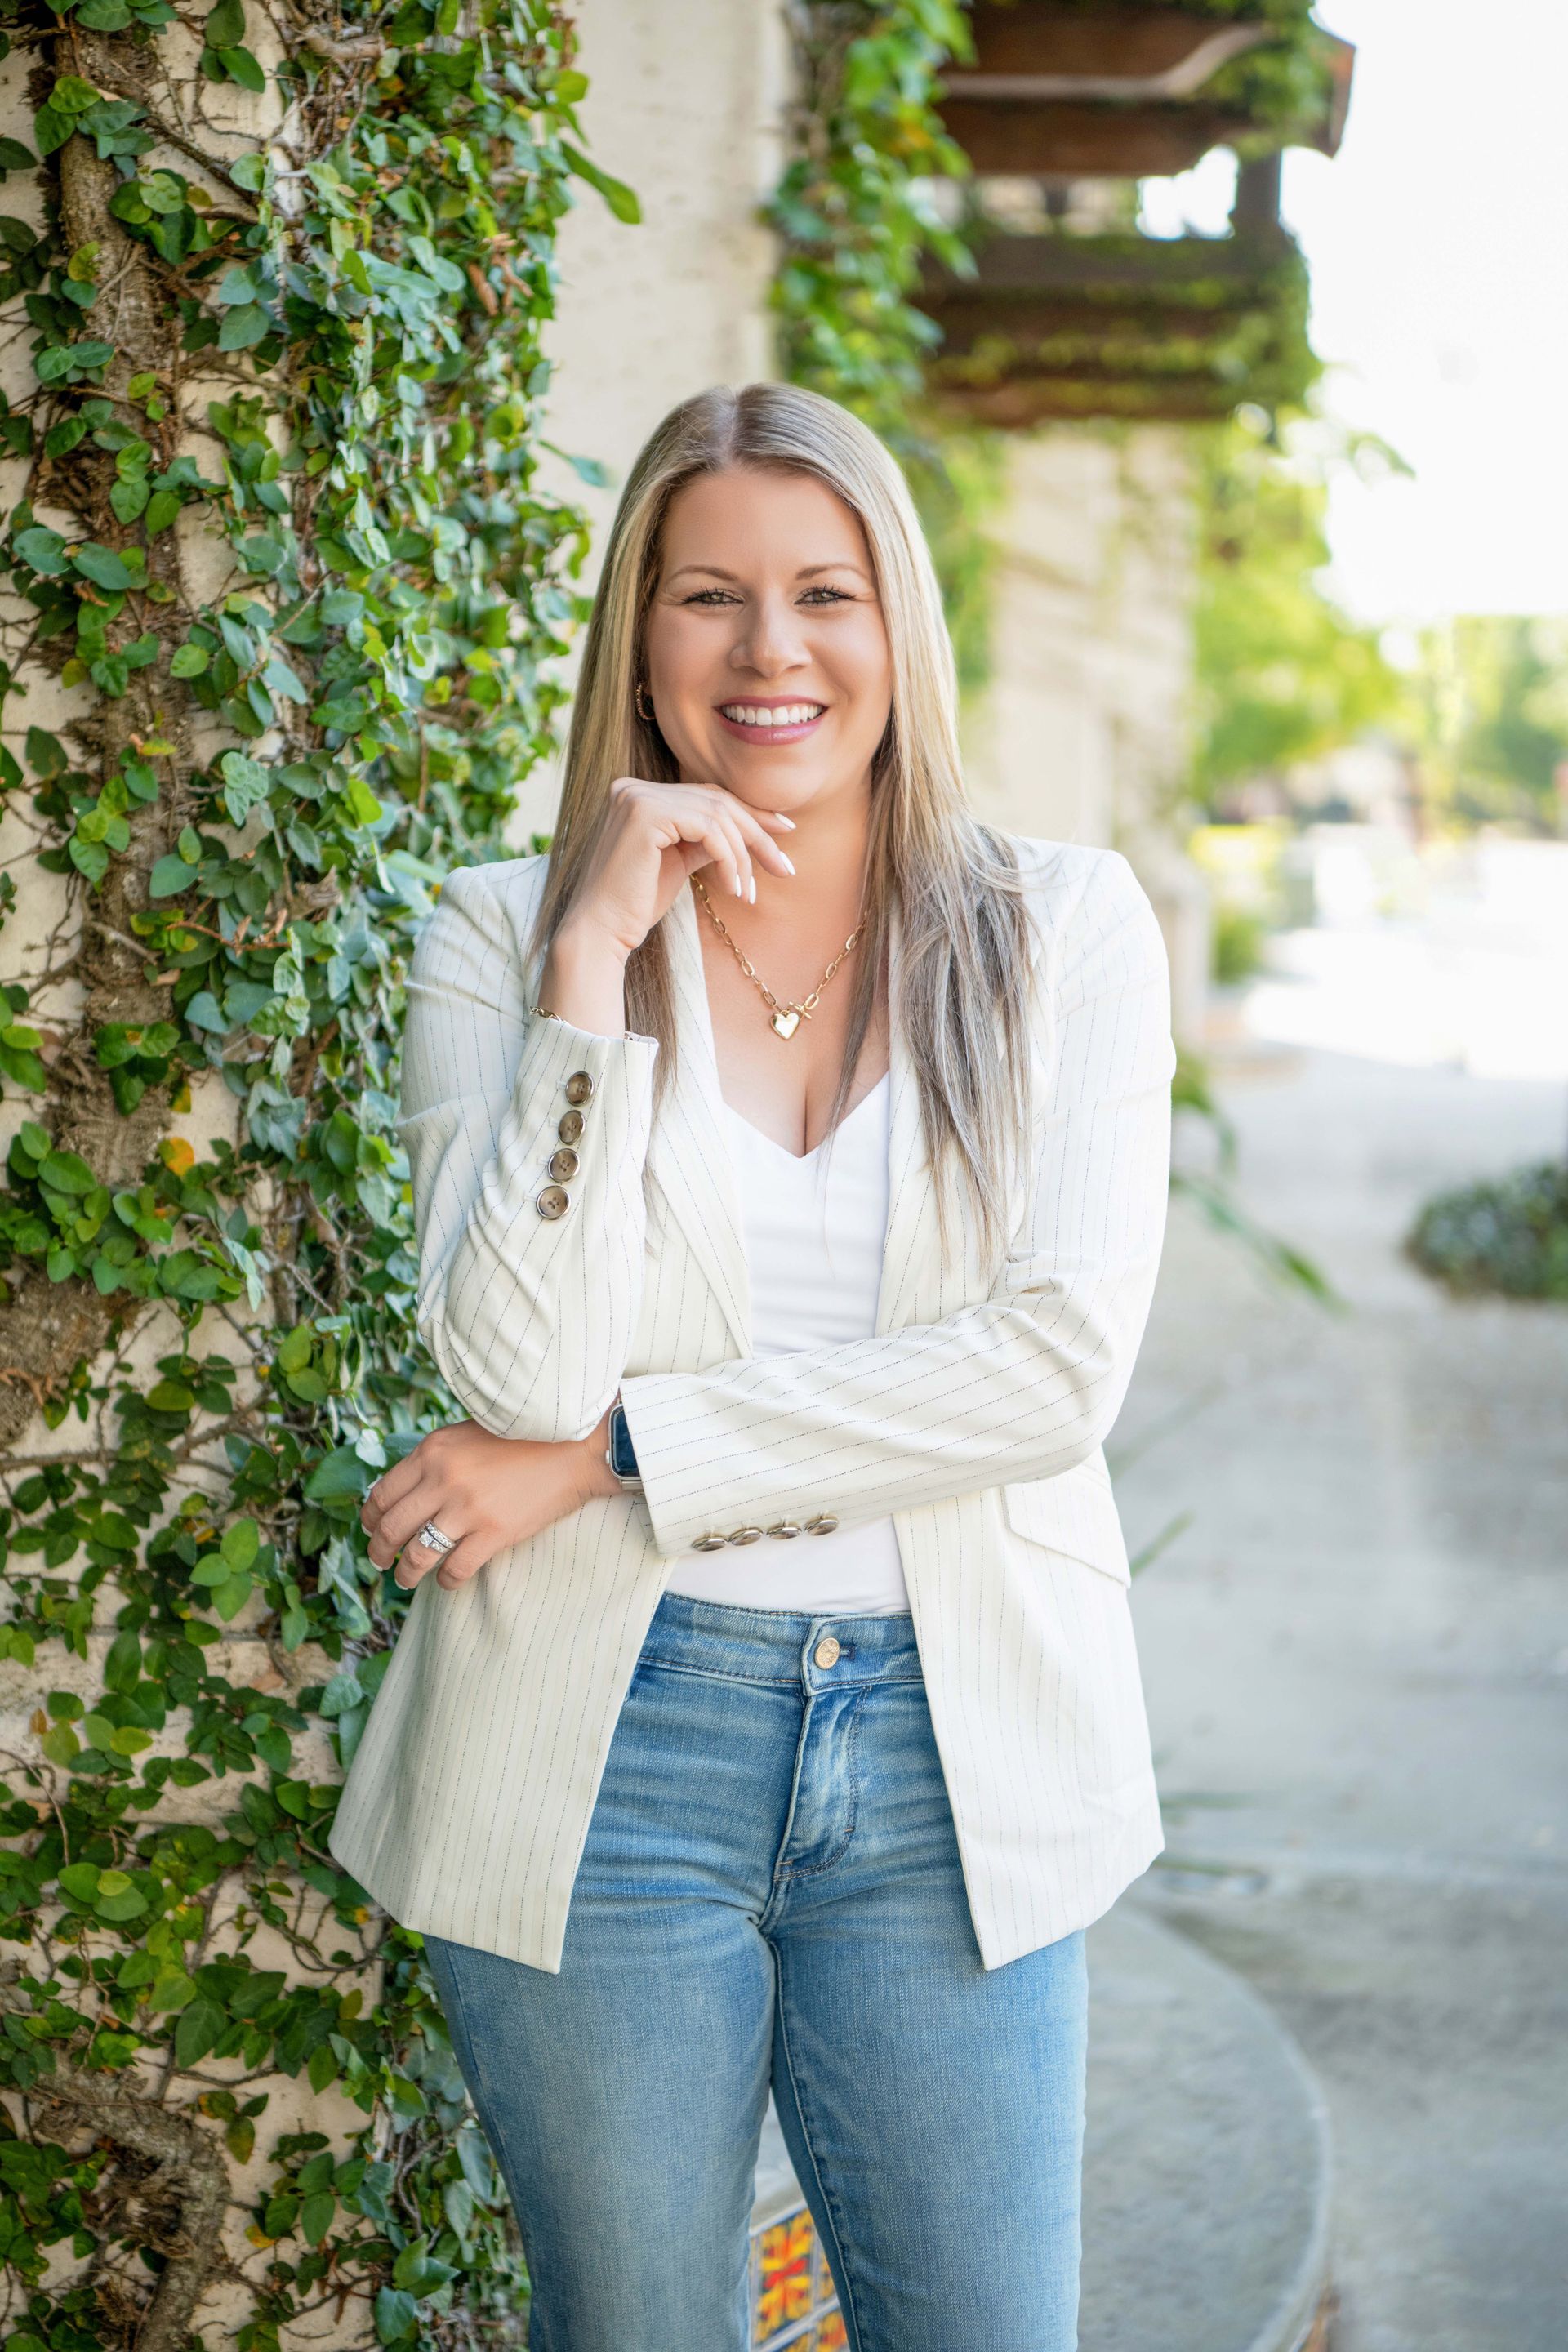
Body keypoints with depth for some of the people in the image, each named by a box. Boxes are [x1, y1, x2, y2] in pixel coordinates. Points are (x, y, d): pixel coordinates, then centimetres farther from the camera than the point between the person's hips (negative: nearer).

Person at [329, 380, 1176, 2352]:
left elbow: (1059, 1361, -11)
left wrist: (610, 1456, -13)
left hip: (953, 1747, 1)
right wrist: (596, 960, -16)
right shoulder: (505, 932, 0)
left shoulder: (1060, 928, 1)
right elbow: (521, 1366, -12)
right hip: (598, 1753, 0)